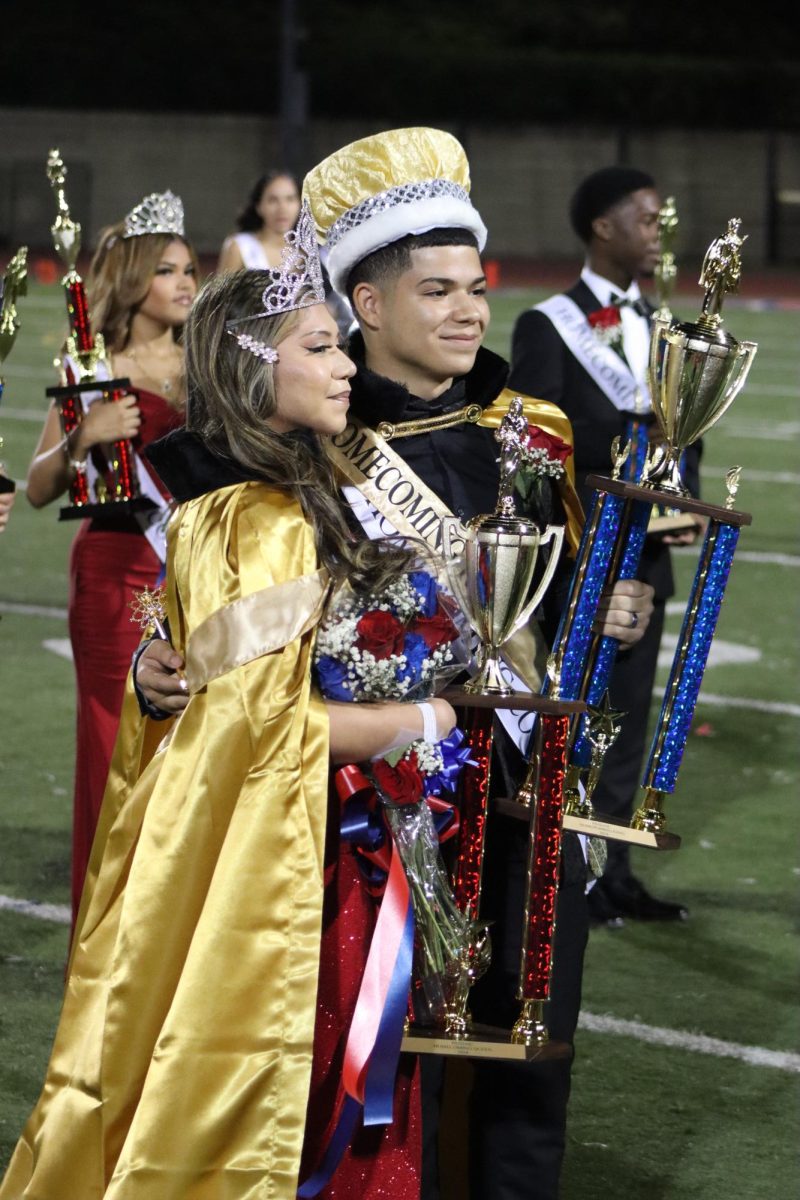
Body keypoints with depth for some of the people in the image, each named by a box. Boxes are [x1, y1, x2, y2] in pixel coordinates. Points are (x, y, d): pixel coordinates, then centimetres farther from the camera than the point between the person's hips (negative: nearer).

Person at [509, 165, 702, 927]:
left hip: (643, 552, 6)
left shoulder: (660, 328, 13)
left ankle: (612, 870, 19)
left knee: (628, 713, 11)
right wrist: (630, 432, -25)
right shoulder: (547, 326, -7)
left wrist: (685, 504, -5)